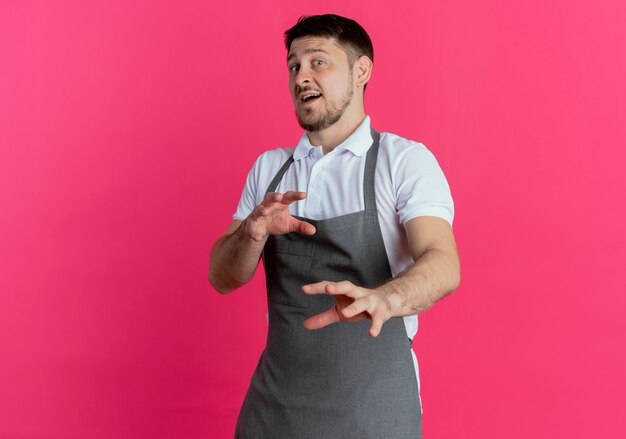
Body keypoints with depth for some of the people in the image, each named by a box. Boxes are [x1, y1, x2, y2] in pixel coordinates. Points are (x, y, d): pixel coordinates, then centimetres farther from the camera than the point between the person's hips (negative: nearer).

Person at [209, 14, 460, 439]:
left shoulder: (406, 160, -8)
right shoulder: (268, 168, 7)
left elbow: (443, 265, -21)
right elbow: (222, 277, 3)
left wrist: (382, 299, -43)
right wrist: (253, 232, -18)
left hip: (371, 400, -3)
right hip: (277, 396, 4)